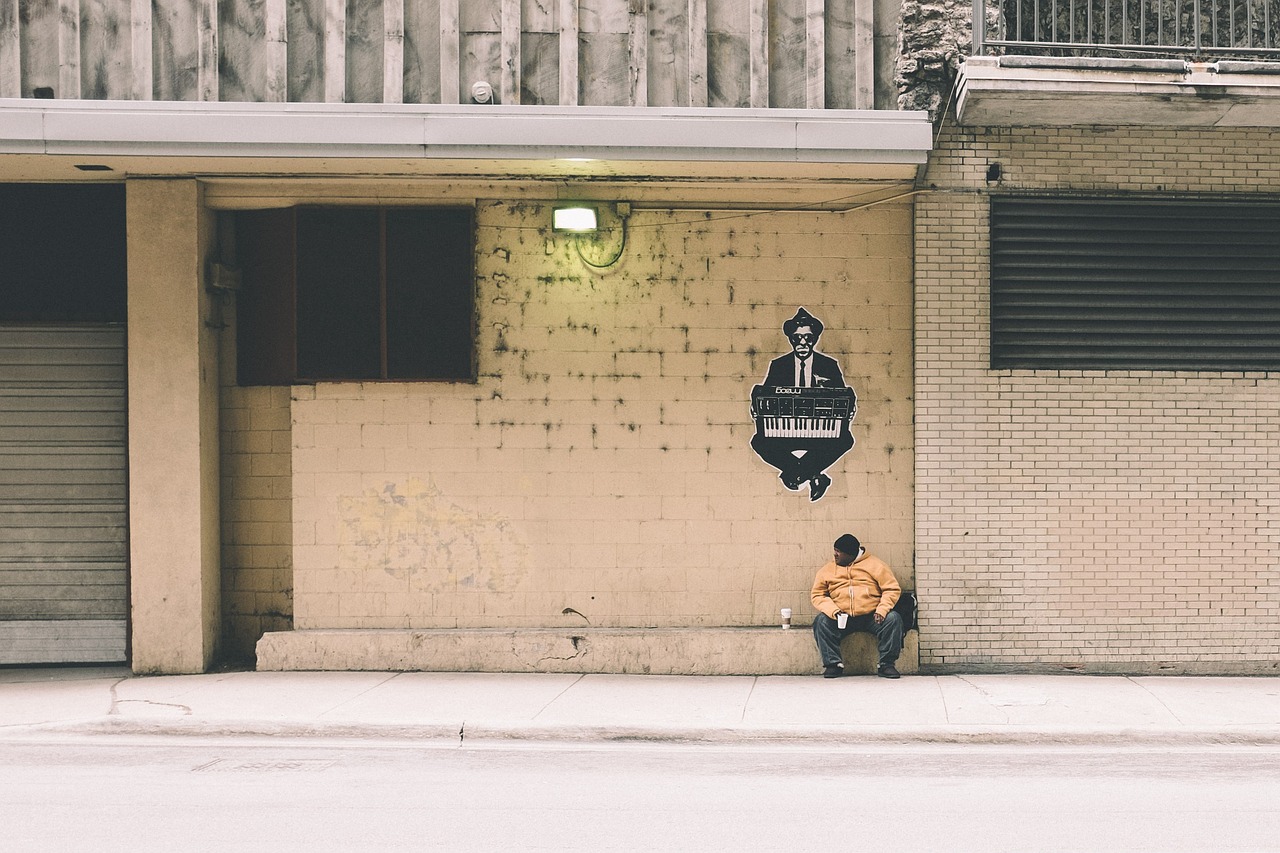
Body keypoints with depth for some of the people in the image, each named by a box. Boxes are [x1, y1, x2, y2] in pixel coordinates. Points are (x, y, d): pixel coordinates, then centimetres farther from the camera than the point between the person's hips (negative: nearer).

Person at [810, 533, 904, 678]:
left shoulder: (875, 565, 6)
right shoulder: (826, 570, 12)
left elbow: (892, 589, 1)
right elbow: (818, 595, 6)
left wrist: (882, 610, -16)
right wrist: (833, 610, -15)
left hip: (871, 617, -1)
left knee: (893, 619, -28)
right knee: (821, 621, -26)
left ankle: (886, 664, -19)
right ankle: (833, 663, -20)